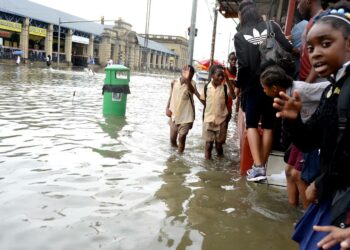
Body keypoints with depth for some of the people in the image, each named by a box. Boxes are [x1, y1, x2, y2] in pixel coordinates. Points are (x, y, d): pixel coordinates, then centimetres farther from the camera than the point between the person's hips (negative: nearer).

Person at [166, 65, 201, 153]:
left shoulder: (191, 83, -13)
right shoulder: (174, 82, -1)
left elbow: (192, 90, -38)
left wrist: (187, 79, -54)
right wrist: (167, 108, 0)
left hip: (186, 116, -4)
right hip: (174, 115, 4)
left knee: (181, 138, -7)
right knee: (172, 138, 14)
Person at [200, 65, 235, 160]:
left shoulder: (225, 87, -6)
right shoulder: (206, 87, -2)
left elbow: (233, 96, -24)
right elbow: (203, 101, 10)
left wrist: (227, 80, -26)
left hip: (221, 120, 0)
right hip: (208, 119, 0)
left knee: (219, 143, 11)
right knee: (208, 143, 4)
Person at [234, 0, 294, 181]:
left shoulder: (240, 35, -5)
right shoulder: (272, 26, 2)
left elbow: (243, 65, -12)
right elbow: (287, 48, -7)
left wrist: (240, 85, 2)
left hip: (253, 86, -2)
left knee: (251, 125, 9)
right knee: (268, 126, 11)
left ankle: (257, 167, -2)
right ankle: (262, 166, 17)